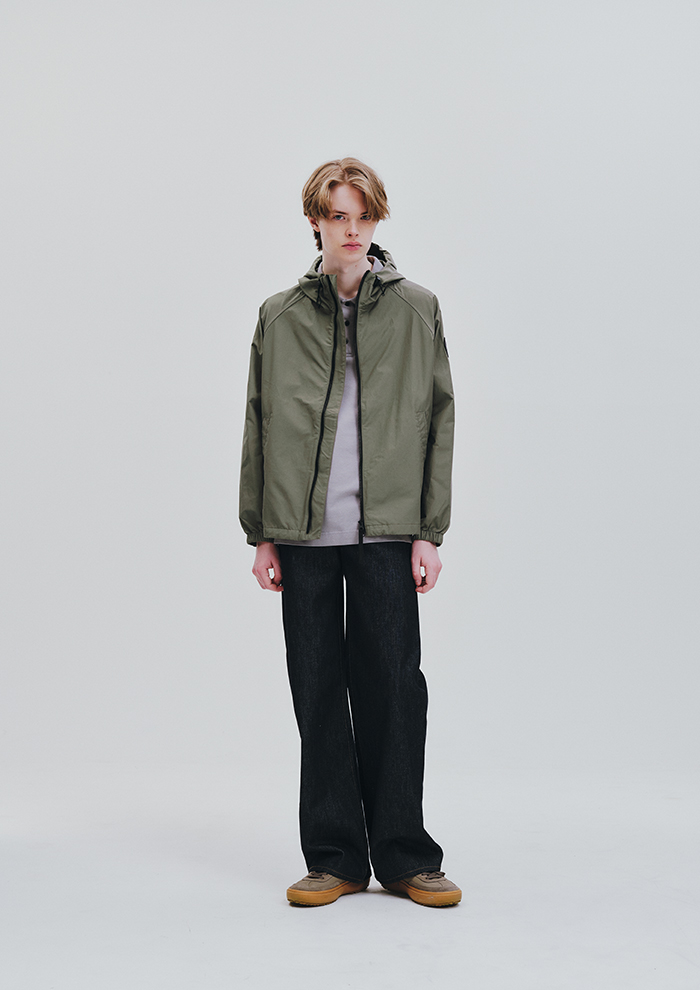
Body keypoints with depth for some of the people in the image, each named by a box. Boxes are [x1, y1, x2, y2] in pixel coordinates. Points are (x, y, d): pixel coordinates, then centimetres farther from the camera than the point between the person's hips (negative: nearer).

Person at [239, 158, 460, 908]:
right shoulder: (279, 317, 10)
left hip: (386, 532, -1)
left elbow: (438, 420, 6)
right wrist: (261, 534, 6)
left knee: (393, 690, 1)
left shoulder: (415, 310, 7)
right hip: (303, 533, 1)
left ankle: (403, 855, 15)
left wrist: (429, 531, 0)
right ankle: (335, 858, 17)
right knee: (318, 693, 5)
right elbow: (259, 426, 10)